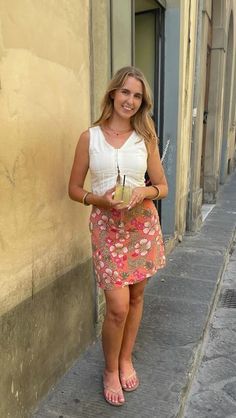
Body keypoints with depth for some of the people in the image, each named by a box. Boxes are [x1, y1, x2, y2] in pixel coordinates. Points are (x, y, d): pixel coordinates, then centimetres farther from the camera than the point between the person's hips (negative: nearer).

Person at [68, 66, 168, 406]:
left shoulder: (146, 138, 4)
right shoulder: (90, 137, -2)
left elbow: (162, 186, 8)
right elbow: (74, 189, 2)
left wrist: (144, 192, -14)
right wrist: (99, 199, -17)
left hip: (143, 223, 3)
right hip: (107, 226, -2)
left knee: (136, 296, 13)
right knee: (118, 307, -5)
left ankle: (126, 359, 37)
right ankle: (111, 370, 23)